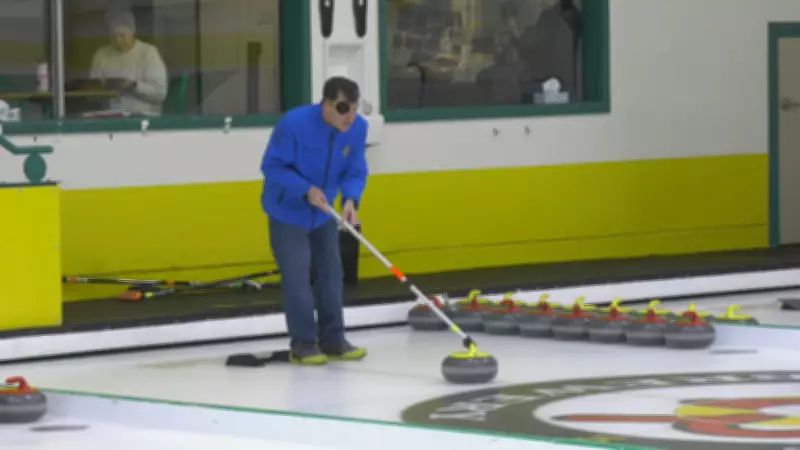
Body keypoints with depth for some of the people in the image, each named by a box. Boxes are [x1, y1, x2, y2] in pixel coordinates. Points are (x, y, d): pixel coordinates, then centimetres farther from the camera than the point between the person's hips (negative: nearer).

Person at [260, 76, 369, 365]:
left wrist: (351, 199, -26)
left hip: (323, 212, 5)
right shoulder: (294, 123, -29)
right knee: (297, 275, -9)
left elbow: (356, 171, -7)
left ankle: (332, 340, 18)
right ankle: (303, 344, -2)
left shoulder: (358, 128, -14)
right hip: (287, 211, -5)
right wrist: (306, 189, -31)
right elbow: (272, 166, -21)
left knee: (331, 273, 8)